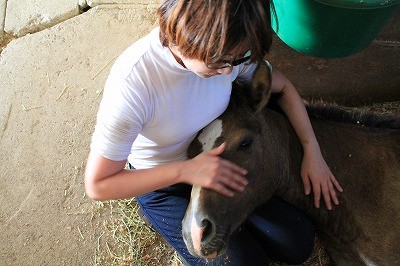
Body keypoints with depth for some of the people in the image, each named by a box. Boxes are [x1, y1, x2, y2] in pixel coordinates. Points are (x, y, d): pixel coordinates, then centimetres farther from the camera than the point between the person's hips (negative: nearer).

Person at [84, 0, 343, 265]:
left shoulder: (224, 47, -20)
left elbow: (282, 87, 1)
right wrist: (185, 171, -34)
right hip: (163, 185, -4)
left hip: (219, 161, 4)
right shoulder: (131, 85, -35)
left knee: (300, 244, -2)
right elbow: (97, 185, -26)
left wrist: (312, 150, -8)